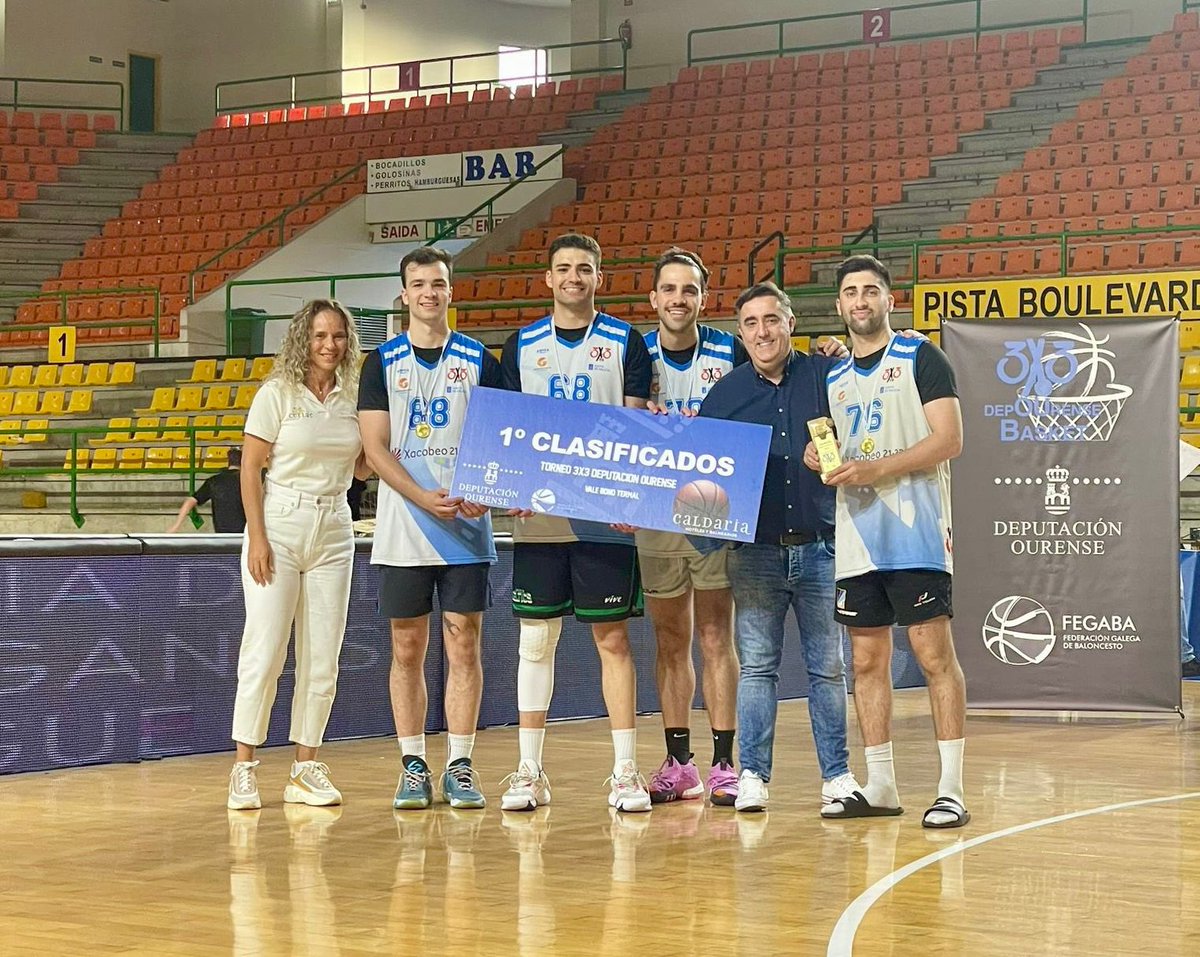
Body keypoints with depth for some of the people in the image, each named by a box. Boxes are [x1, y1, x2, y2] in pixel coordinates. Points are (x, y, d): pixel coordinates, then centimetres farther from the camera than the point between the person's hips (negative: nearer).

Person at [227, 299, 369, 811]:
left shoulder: (353, 398, 8)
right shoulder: (277, 394, -4)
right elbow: (250, 468, -5)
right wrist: (257, 539, -12)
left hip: (334, 532, 4)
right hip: (280, 525, -4)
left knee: (322, 659, 5)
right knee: (264, 653, -6)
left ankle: (305, 768, 13)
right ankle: (244, 768, 2)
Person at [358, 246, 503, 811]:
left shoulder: (479, 361, 6)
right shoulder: (383, 363, 6)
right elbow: (375, 449, -1)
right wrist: (425, 499, -15)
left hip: (466, 530, 0)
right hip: (403, 530, 0)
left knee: (463, 645, 0)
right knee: (407, 648, 4)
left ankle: (459, 769, 5)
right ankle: (413, 766, 11)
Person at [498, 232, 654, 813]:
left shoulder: (625, 342, 5)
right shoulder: (521, 346, 11)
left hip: (605, 518, -2)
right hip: (537, 516, 2)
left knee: (613, 639, 0)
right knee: (535, 639, 4)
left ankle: (625, 772, 5)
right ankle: (529, 773, 10)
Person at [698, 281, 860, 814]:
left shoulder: (827, 375, 5)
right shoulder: (724, 393, 8)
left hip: (821, 549, -1)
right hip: (755, 552, 1)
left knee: (828, 666, 5)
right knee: (757, 665, 3)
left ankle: (837, 774, 12)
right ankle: (752, 776, 8)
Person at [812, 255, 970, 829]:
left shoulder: (920, 359, -1)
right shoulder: (834, 378, 18)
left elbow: (949, 440, -10)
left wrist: (874, 469, -17)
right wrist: (821, 459, 2)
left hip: (915, 532, -7)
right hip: (856, 539, 7)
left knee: (934, 654, -7)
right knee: (867, 660, 8)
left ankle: (951, 790, -6)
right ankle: (879, 786, 16)